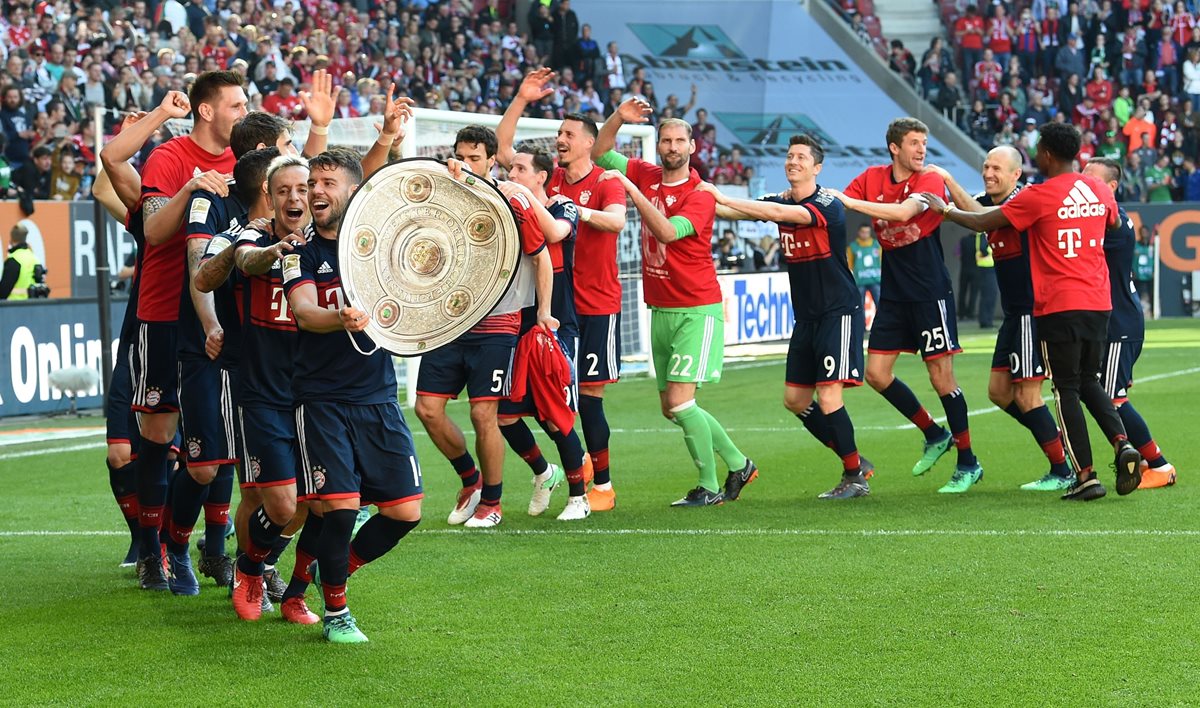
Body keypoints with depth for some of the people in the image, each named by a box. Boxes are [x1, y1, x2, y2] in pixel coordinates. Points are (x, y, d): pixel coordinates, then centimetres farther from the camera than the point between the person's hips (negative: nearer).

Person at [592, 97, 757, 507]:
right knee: (671, 407, 11)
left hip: (696, 310, -7)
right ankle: (738, 464, 26)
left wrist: (630, 189, -31)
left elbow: (667, 231, -28)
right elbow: (600, 154, 11)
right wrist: (618, 118, -5)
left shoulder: (700, 195, -13)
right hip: (660, 310, 7)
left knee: (679, 401, -14)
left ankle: (709, 487, -1)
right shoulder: (646, 176, 6)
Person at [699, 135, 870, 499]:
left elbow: (779, 213, -33)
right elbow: (736, 211, -2)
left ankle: (855, 478, 2)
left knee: (828, 398, -13)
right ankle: (855, 462, 21)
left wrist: (723, 198, -33)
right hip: (806, 316, 8)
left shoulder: (828, 206, -18)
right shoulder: (781, 201, 7)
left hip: (839, 313, -8)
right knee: (795, 400, 7)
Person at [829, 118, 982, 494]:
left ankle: (968, 463, 6)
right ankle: (935, 435, 22)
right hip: (893, 292, 6)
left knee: (941, 377, -5)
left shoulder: (930, 181, -11)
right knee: (876, 373, 3)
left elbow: (903, 212, -29)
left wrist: (851, 202, -29)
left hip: (930, 292, -6)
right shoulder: (873, 178, 6)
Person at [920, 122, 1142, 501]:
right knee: (1089, 382, 19)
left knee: (1067, 389, 1)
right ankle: (1122, 443, -4)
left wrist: (944, 209, 11)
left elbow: (983, 222, -4)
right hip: (1099, 303, 6)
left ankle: (1086, 476, -4)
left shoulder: (1039, 196, -10)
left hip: (1058, 306, -6)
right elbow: (1112, 223, 29)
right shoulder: (1100, 191, 7)